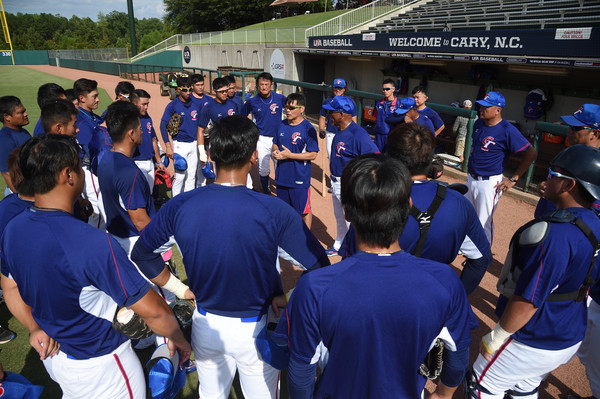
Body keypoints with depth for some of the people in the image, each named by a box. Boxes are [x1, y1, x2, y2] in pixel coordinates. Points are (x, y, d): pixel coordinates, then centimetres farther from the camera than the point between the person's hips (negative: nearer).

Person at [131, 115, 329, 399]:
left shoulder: (179, 207, -14)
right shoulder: (274, 211, -25)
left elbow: (141, 253, 0)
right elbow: (319, 265, -20)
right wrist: (284, 297, -7)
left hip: (205, 324, 3)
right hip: (255, 328, -2)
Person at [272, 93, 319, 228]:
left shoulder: (308, 128, -13)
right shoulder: (282, 125, 6)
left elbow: (313, 154, -16)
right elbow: (275, 143, 20)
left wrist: (289, 155, -20)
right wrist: (275, 151, -4)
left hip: (300, 179, -6)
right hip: (281, 177, 7)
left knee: (304, 211, 7)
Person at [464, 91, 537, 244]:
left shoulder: (507, 130, -18)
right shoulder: (479, 123, 4)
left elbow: (531, 153, -17)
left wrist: (513, 179, -16)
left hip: (489, 183, -8)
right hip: (471, 178, 8)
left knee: (484, 222, 0)